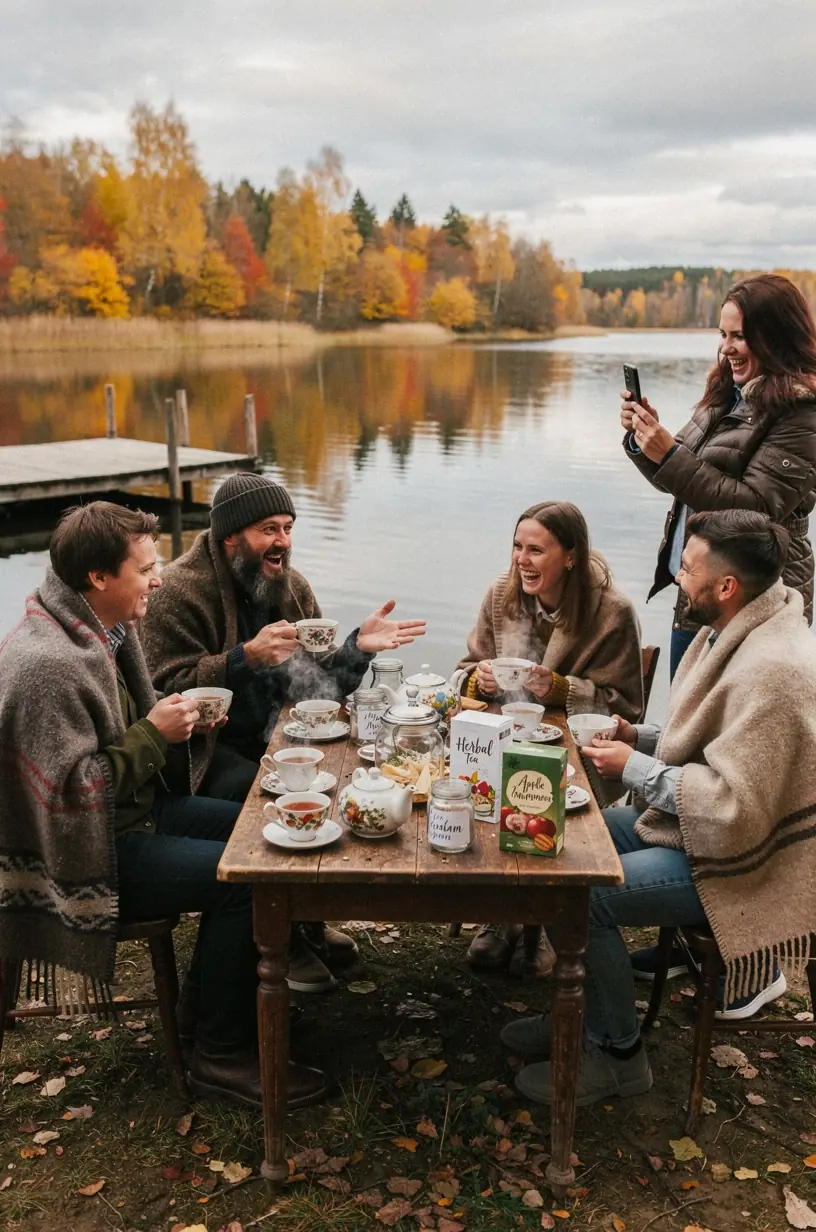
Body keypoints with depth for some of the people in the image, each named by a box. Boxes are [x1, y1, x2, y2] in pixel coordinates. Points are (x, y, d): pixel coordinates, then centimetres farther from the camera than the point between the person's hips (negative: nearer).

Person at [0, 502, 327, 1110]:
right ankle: (224, 1055, -2)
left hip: (132, 809, 10)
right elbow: (72, 790, -26)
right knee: (242, 876, -20)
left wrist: (174, 718, 2)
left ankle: (212, 987, 24)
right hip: (87, 851, -10)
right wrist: (153, 734, -22)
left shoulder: (107, 628, 5)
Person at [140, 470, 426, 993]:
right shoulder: (180, 591, -13)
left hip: (274, 737, 6)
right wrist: (247, 657, -32)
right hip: (209, 749, -6)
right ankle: (283, 940, -3)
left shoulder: (292, 586, 7)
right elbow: (168, 690, -22)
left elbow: (320, 685, 7)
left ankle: (309, 917, 8)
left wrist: (358, 646, -12)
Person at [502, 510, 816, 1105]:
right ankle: (582, 1014, 20)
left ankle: (617, 1055, 5)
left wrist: (635, 768, -20)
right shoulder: (735, 632, 4)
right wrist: (638, 737, 1)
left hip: (740, 860, -10)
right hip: (694, 820, 10)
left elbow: (735, 807, -31)